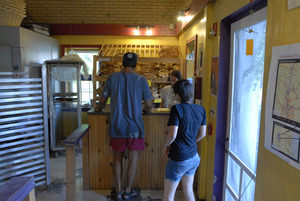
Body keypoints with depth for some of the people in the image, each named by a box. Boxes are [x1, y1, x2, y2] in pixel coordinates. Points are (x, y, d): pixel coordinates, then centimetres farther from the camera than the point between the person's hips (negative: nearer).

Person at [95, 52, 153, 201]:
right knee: (133, 159, 11)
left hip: (117, 126, 2)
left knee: (117, 159, 15)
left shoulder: (112, 78, -2)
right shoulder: (141, 80, -5)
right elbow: (149, 105, -3)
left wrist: (99, 108, 27)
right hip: (135, 127, -1)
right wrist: (145, 110, 20)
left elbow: (103, 99, 6)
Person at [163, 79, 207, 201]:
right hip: (194, 157, 7)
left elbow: (172, 135, -24)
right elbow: (202, 134, 9)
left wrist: (166, 145, -5)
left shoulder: (177, 109, -19)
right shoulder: (201, 109, 0)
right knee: (188, 191, 24)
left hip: (179, 159, -7)